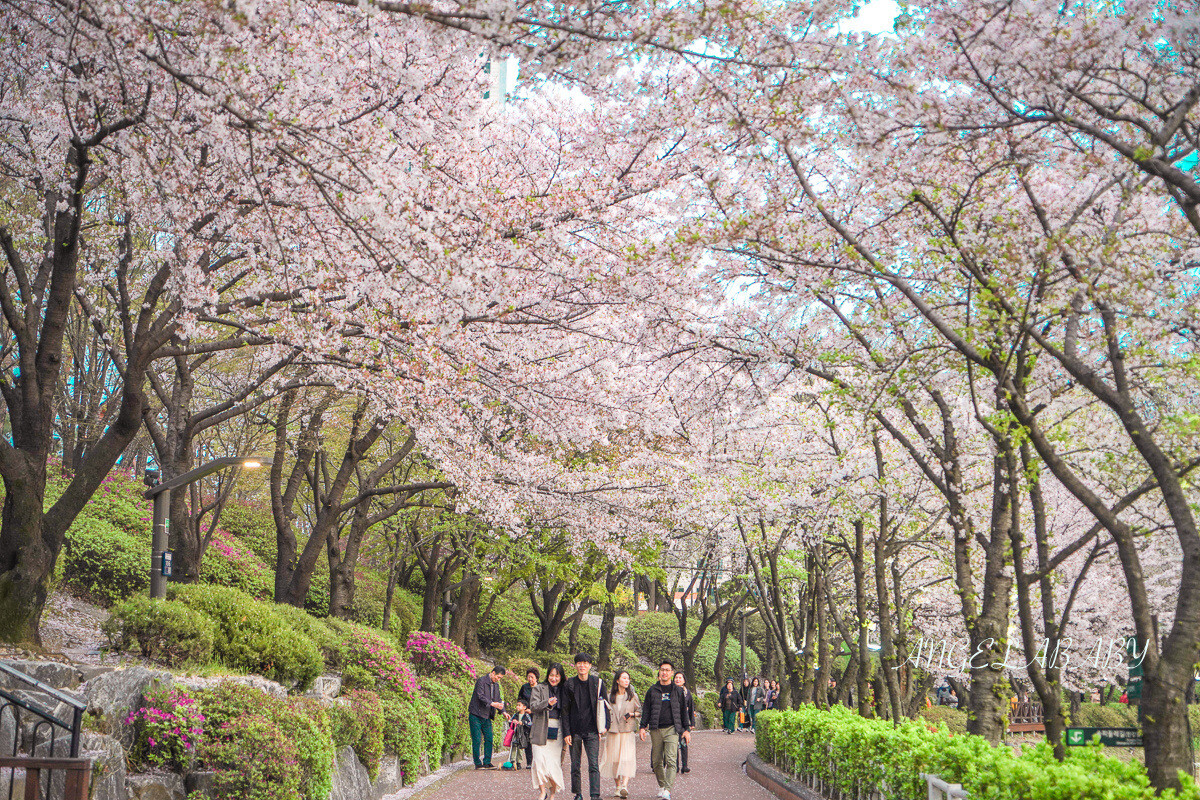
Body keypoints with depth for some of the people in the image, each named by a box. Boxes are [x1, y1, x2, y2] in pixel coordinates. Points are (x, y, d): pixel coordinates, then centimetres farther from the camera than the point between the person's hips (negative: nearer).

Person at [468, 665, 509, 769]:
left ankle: (487, 762, 10)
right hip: (476, 715, -7)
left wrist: (503, 712, 2)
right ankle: (477, 763, 3)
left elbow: (498, 700, 16)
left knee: (489, 739, 4)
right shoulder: (481, 681, -13)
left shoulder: (496, 685, 12)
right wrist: (492, 703, -31)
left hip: (487, 717, 7)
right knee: (477, 740, -4)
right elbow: (480, 696, -23)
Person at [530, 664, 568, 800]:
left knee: (555, 762, -2)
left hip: (557, 731, 2)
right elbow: (533, 707, -6)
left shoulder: (564, 690, 13)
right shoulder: (538, 689, 6)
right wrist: (547, 703, -25)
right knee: (540, 761, -11)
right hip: (541, 730, -1)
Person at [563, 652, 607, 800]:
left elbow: (603, 705, 8)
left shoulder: (597, 683, 2)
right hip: (575, 731, 1)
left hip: (591, 731, -1)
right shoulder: (569, 684, 1)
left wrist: (604, 726, 1)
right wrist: (566, 732, -3)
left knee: (594, 764, -9)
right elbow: (565, 710, 3)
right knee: (575, 765, 7)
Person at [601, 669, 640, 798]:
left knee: (627, 758, -15)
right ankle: (618, 786, 11)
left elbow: (640, 711, 10)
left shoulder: (633, 696, 8)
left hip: (628, 731, -2)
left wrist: (632, 714, -8)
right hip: (613, 732, 2)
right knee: (614, 760, 1)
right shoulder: (610, 697, 9)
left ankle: (625, 786, -24)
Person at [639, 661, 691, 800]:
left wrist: (686, 729, 8)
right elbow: (646, 710, 12)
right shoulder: (652, 690, 10)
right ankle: (661, 785, 22)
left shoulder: (678, 691, 9)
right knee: (657, 761, 4)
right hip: (656, 730, 2)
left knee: (670, 760, -14)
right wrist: (642, 727, 3)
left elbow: (683, 711, 13)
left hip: (672, 729, -2)